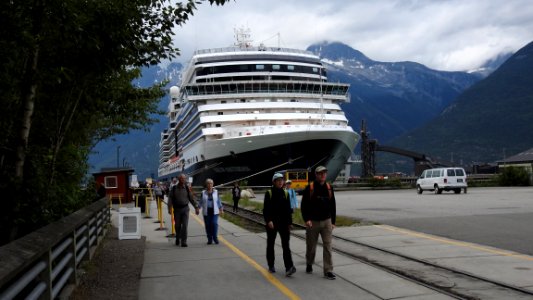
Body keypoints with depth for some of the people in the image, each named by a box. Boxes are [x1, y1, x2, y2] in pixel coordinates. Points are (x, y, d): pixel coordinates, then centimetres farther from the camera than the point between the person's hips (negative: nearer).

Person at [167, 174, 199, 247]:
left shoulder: (187, 188, 1)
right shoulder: (174, 188, 1)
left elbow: (192, 198, 5)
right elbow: (170, 198, 1)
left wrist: (196, 207, 3)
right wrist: (169, 208, -9)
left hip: (185, 208, -1)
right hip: (177, 209, 1)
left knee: (185, 225, -8)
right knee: (177, 225, 10)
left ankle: (184, 241, -4)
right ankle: (177, 238, 34)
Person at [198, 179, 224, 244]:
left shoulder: (216, 192, 6)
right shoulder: (203, 193, 5)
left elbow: (218, 201, 10)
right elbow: (200, 202, 8)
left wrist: (221, 209, 7)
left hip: (214, 211, 0)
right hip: (206, 212, 0)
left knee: (215, 224, -11)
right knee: (208, 225, 1)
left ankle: (215, 238, -1)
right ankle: (210, 239, 9)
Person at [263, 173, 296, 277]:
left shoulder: (285, 193, 7)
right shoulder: (269, 193, -4)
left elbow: (288, 209, 10)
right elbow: (265, 209, -9)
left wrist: (289, 223, 8)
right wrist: (268, 220, -20)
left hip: (283, 222, 2)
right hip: (272, 223, -2)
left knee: (285, 245, -8)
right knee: (270, 244, 10)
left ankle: (289, 267, -16)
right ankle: (271, 266, 24)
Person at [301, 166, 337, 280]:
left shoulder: (329, 188, 5)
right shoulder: (309, 188, -6)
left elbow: (333, 206, 11)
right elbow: (304, 205, -6)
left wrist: (333, 221, 10)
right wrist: (306, 219, -17)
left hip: (326, 222, 2)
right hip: (313, 222, -2)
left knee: (327, 246, -4)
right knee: (311, 246, 10)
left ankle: (328, 271, -2)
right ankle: (309, 264, 34)